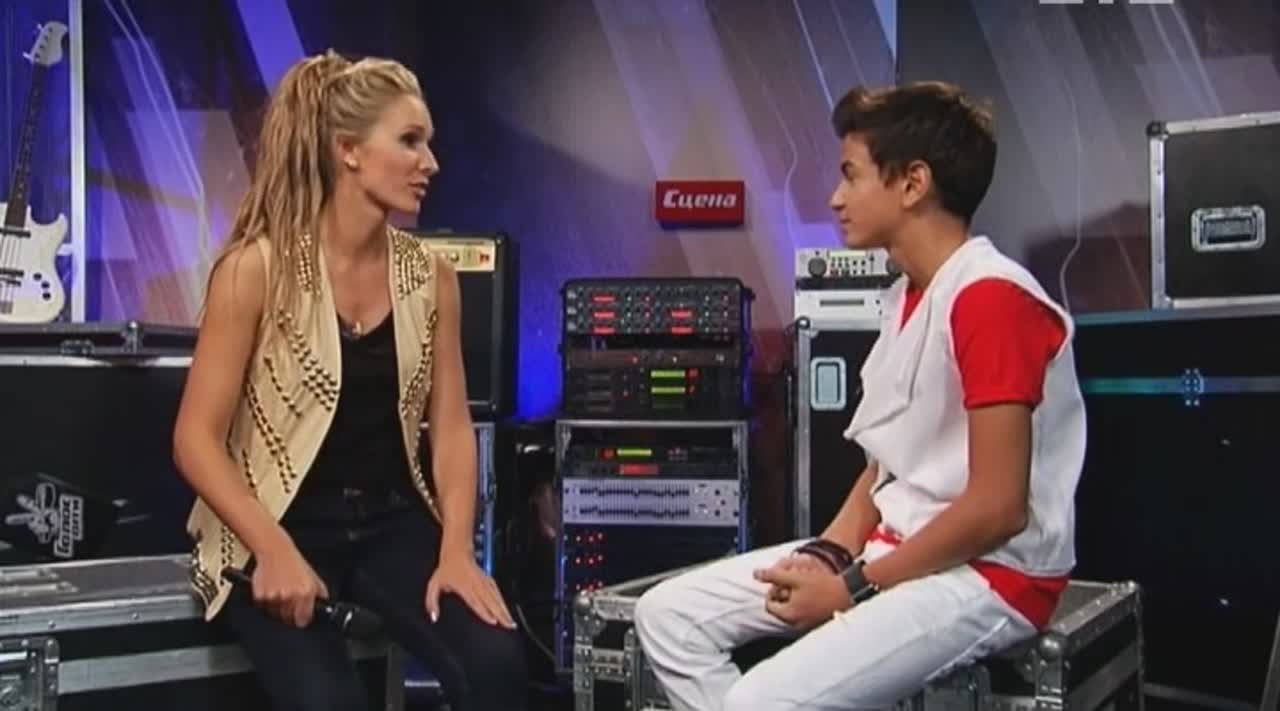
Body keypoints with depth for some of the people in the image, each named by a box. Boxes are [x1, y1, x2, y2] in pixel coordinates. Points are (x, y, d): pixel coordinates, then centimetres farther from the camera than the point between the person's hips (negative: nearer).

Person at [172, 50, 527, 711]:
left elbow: (450, 423, 3)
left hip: (394, 521, 4)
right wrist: (276, 552, -22)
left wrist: (456, 550, -10)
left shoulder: (431, 276, 3)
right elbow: (197, 438, -11)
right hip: (278, 530, -4)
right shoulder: (258, 269, -12)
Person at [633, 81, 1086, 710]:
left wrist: (853, 586, -15)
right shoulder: (906, 299, 13)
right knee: (668, 614, 1)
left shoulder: (992, 298, -18)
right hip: (898, 552, 9)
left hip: (990, 576, -9)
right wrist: (828, 555, -2)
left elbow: (998, 508, -21)